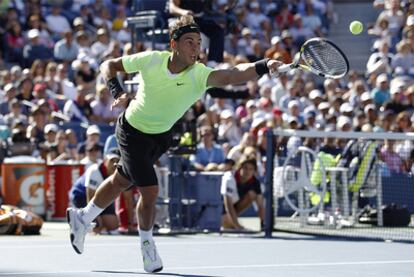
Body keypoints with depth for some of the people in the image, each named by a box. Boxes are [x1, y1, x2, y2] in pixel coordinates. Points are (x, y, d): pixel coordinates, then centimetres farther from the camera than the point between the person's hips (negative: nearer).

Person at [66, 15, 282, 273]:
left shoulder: (200, 75, -26)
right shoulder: (151, 60, -23)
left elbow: (230, 75, -47)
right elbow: (108, 65, -7)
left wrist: (264, 66, -65)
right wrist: (118, 92, -25)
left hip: (161, 136, 3)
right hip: (133, 131, -3)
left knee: (120, 182, 21)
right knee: (150, 189, -14)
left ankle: (82, 217, 47)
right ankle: (147, 244, 11)